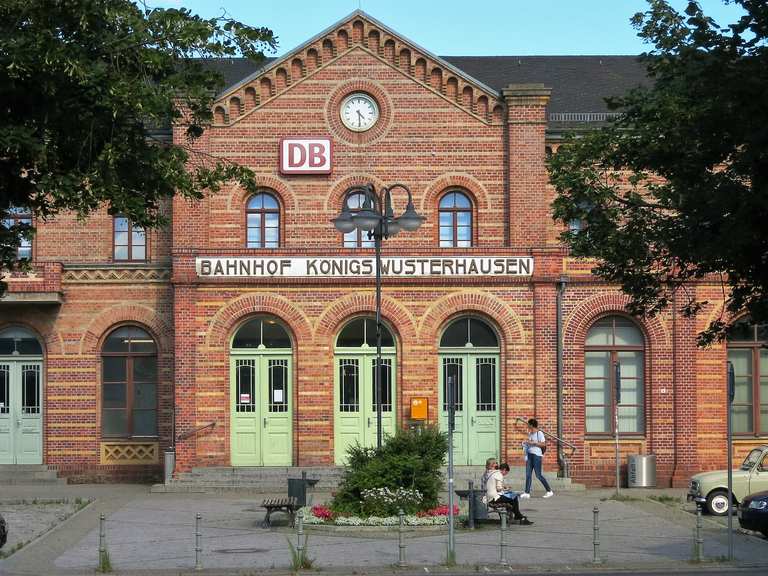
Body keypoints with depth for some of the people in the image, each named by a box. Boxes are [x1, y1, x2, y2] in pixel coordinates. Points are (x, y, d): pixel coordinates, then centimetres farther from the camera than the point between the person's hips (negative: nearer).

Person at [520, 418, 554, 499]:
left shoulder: (539, 433, -8)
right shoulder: (530, 433, 16)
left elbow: (543, 444, -14)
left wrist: (532, 442, -17)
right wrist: (526, 443, 8)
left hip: (537, 455, -8)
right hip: (529, 455, 8)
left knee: (538, 475, -6)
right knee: (528, 474, 2)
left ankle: (549, 491, 4)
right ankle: (527, 493, 3)